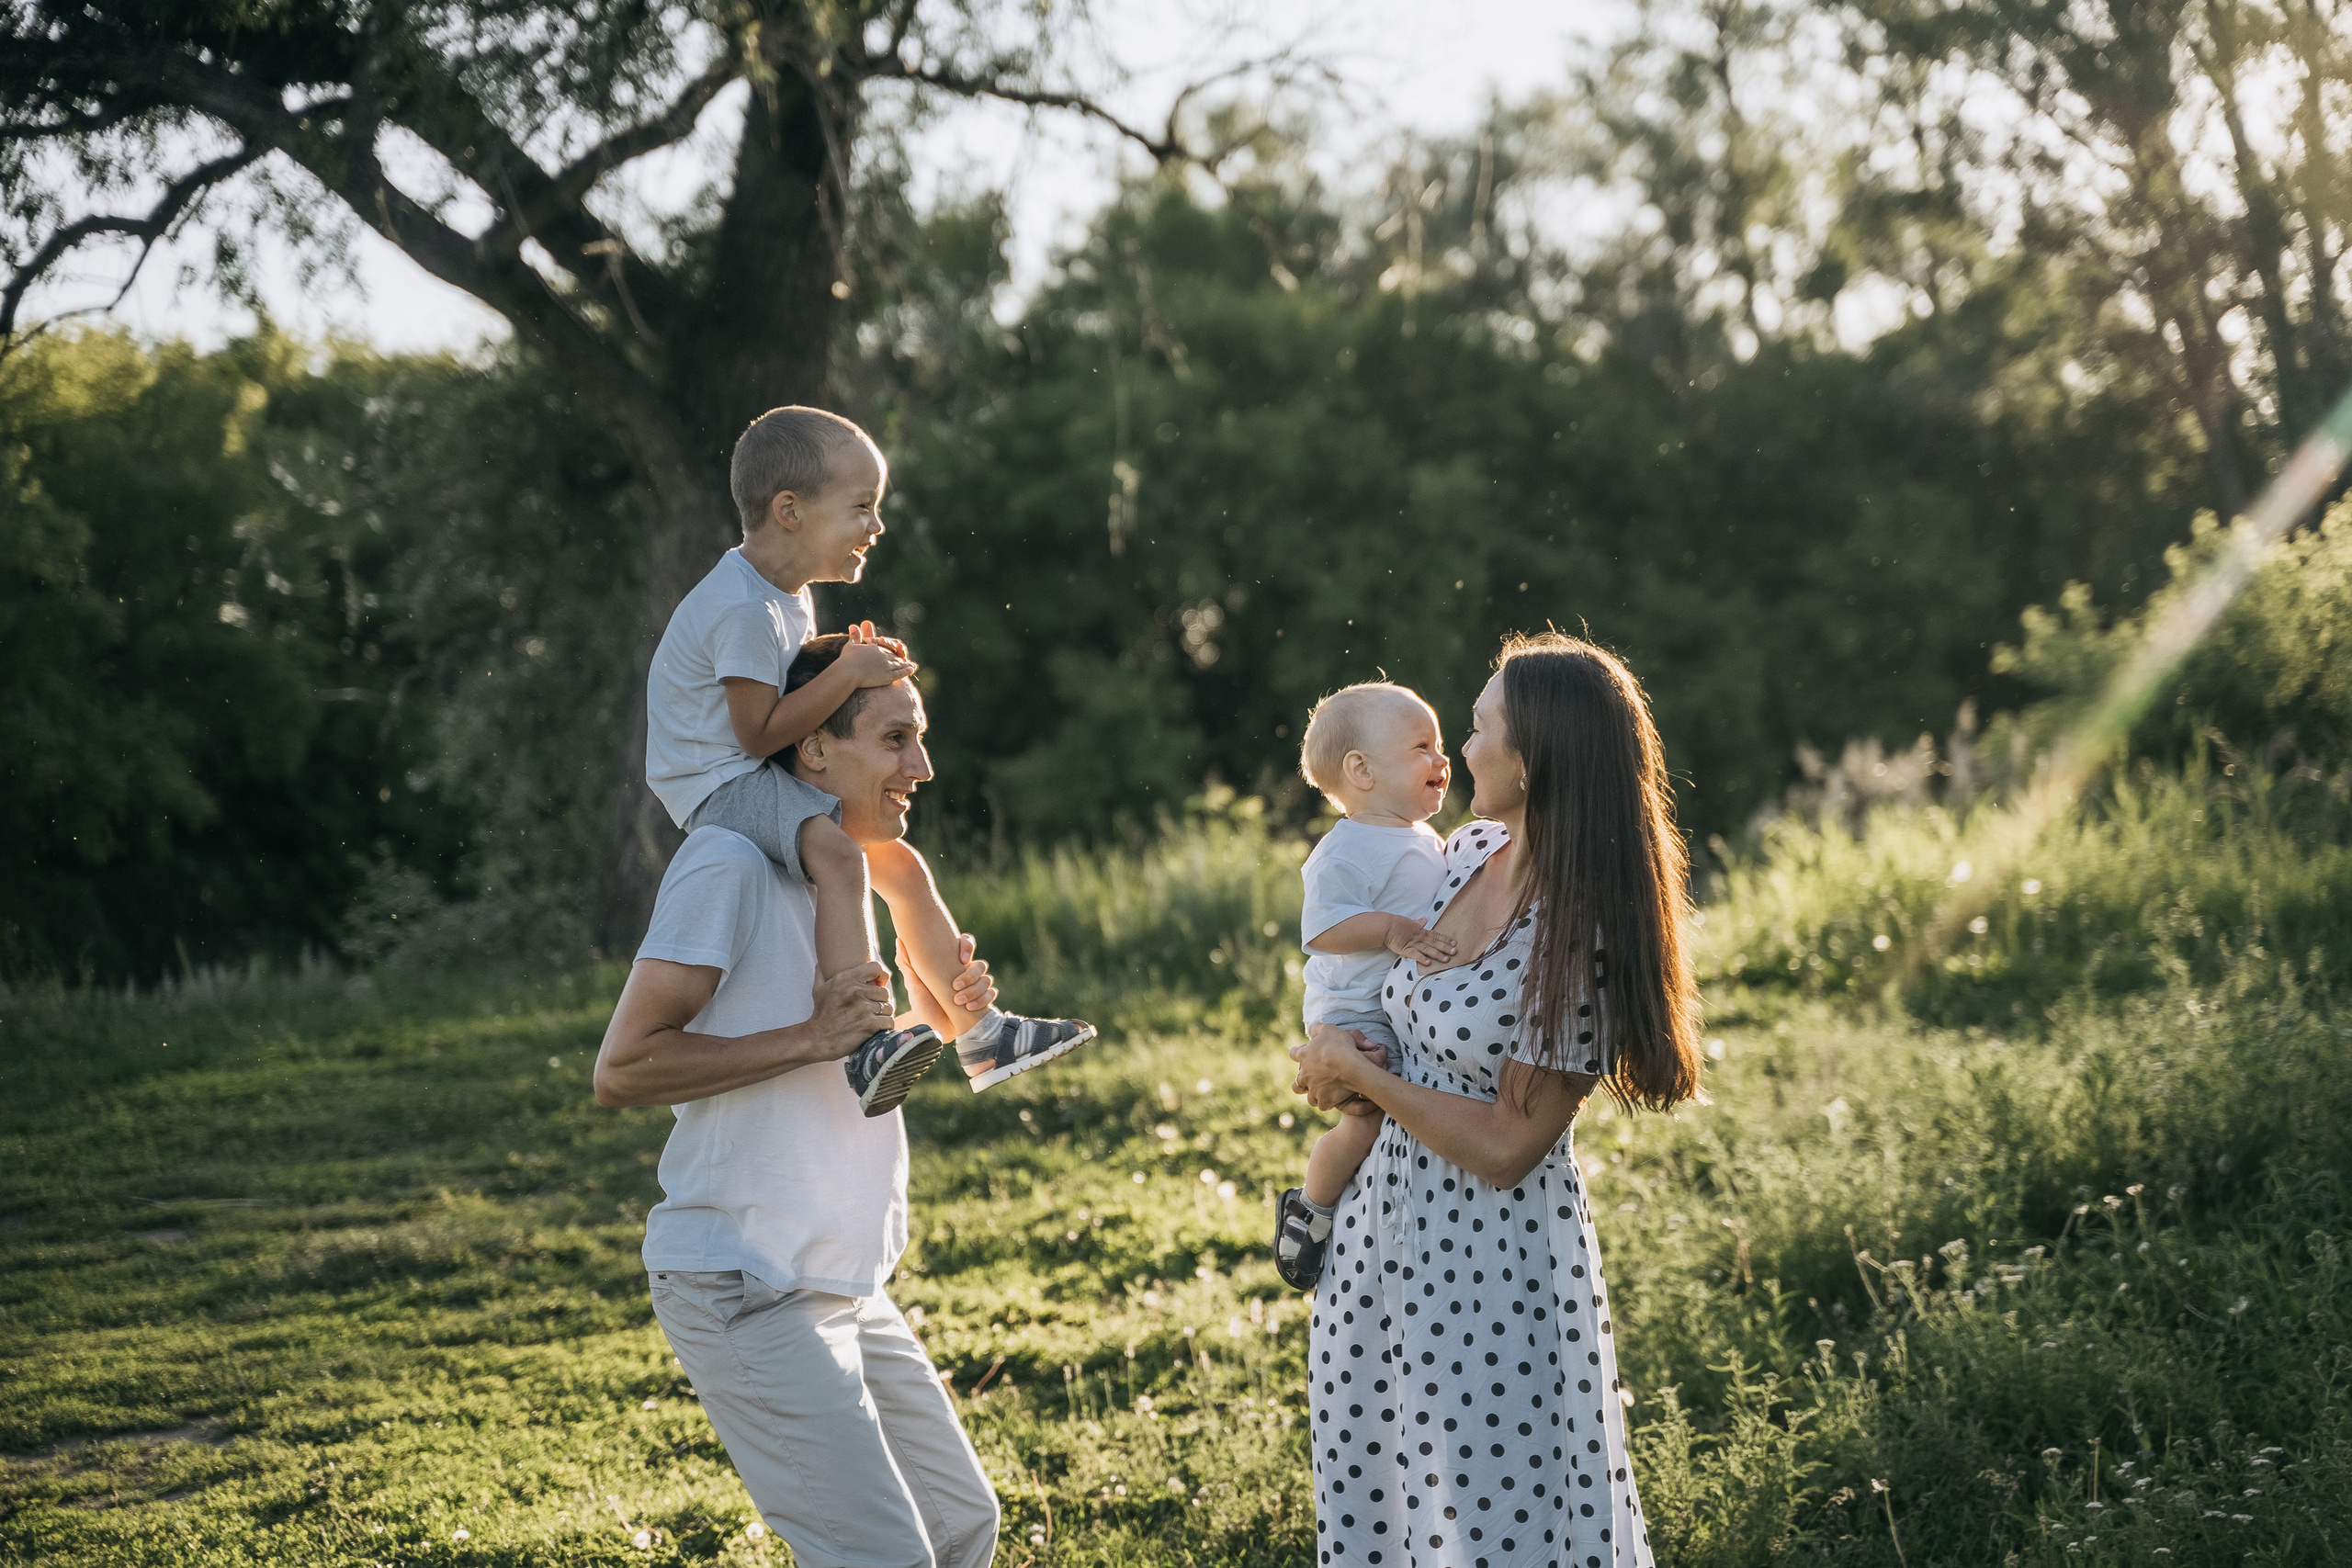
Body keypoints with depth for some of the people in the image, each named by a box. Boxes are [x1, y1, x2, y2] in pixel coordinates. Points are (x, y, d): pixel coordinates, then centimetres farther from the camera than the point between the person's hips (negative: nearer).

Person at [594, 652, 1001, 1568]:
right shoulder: (730, 862, -13)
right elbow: (623, 1069, -19)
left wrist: (934, 1016, 6)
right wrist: (813, 1038, -22)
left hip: (845, 1289, 10)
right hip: (746, 1293, -9)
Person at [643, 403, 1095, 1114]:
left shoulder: (786, 594, 10)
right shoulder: (744, 610, -23)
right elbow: (760, 733, -23)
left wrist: (857, 664, 4)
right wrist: (847, 674, -22)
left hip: (766, 781, 11)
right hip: (720, 783, -11)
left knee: (903, 866, 12)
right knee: (840, 854, -36)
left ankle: (980, 1032, 23)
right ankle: (864, 1044, -44)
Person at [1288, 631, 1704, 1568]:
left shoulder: (1579, 942, -23)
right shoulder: (1473, 851, 0)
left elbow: (1504, 1149, -21)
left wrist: (1360, 1076, -13)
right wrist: (1333, 1056, 0)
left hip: (1492, 1250, -8)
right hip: (1387, 1213, 8)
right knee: (1374, 1476, 19)